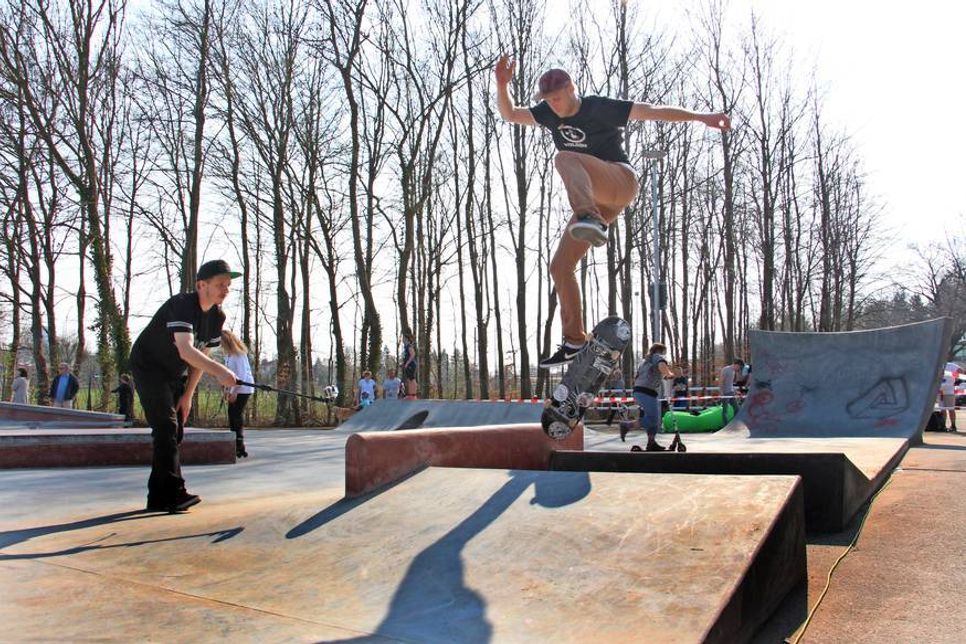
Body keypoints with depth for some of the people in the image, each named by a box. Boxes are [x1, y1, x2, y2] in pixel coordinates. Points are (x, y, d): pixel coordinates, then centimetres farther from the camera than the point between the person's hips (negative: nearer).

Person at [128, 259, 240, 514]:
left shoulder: (217, 316, -3)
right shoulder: (182, 305, -29)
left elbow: (201, 355, 4)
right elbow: (185, 350, -45)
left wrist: (187, 395, 0)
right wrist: (218, 371, -58)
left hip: (176, 374, 9)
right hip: (148, 367, -8)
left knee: (175, 433, 8)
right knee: (166, 427, -18)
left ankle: (159, 497, 16)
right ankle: (173, 493, -20)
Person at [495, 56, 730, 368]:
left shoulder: (600, 108, -9)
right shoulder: (550, 114, 9)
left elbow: (653, 111, -12)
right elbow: (509, 114, 14)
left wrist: (701, 116, -17)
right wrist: (502, 85, -5)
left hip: (620, 181, -7)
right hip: (597, 200, 7)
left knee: (565, 159, -34)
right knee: (560, 267, 1)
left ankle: (591, 219, -61)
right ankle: (574, 340, 7)